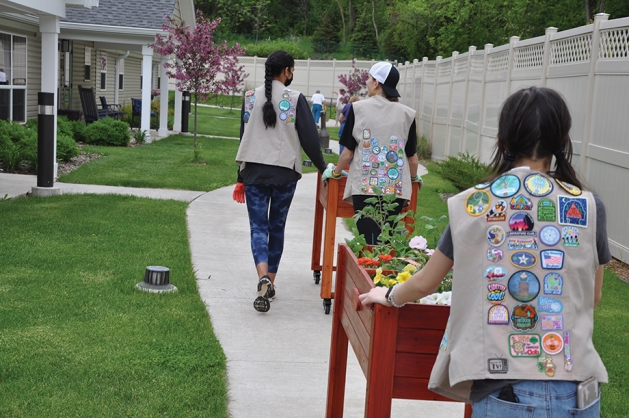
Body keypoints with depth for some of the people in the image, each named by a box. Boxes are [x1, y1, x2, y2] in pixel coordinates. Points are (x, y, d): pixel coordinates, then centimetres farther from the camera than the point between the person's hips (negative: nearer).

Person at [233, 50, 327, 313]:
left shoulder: (251, 97, 4)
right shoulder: (296, 99, -5)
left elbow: (244, 137, 9)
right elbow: (309, 137, -6)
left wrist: (241, 178, 16)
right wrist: (322, 167, 9)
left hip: (254, 170, 1)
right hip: (284, 172, -1)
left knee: (258, 227, 2)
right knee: (277, 227, 12)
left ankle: (263, 277, -21)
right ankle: (270, 284, 18)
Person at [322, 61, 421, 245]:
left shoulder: (358, 109, -1)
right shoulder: (406, 114, 4)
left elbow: (348, 153, 1)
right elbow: (412, 158, 8)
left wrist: (336, 173, 20)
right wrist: (414, 178, 29)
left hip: (365, 186, -2)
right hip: (395, 188, 2)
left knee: (369, 242, 0)